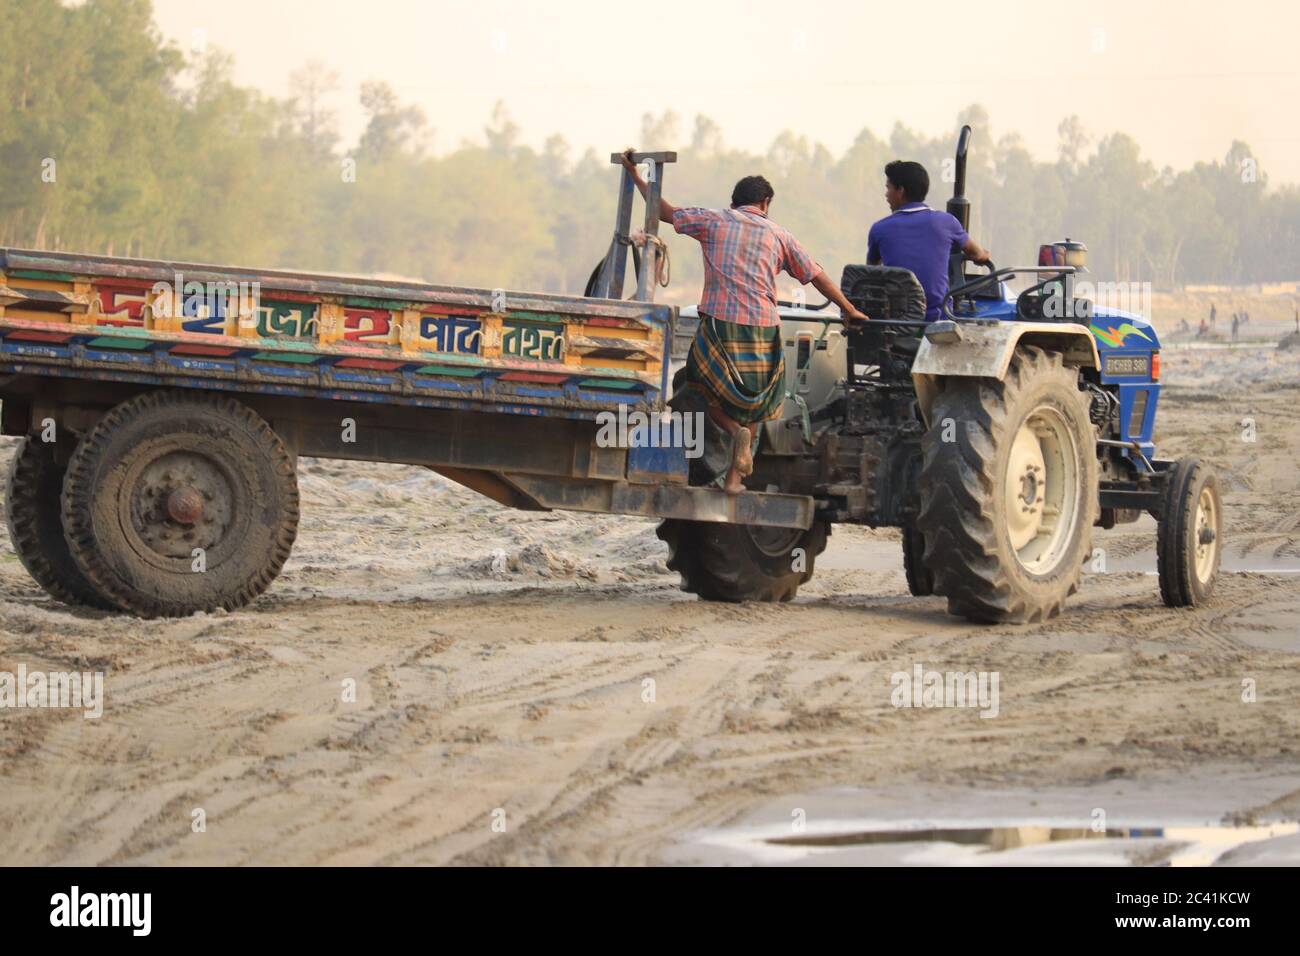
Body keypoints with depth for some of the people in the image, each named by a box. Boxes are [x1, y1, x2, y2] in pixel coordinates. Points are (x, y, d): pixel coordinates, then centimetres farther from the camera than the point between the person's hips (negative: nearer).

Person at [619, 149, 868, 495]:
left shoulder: (713, 220, 7)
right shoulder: (777, 234, 10)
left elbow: (666, 212, 13)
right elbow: (816, 276, 14)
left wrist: (637, 176, 24)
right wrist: (849, 310, 25)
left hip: (719, 324, -1)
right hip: (762, 328, 1)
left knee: (710, 392, 18)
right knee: (752, 405, 15)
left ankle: (736, 431, -12)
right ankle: (735, 476, 7)